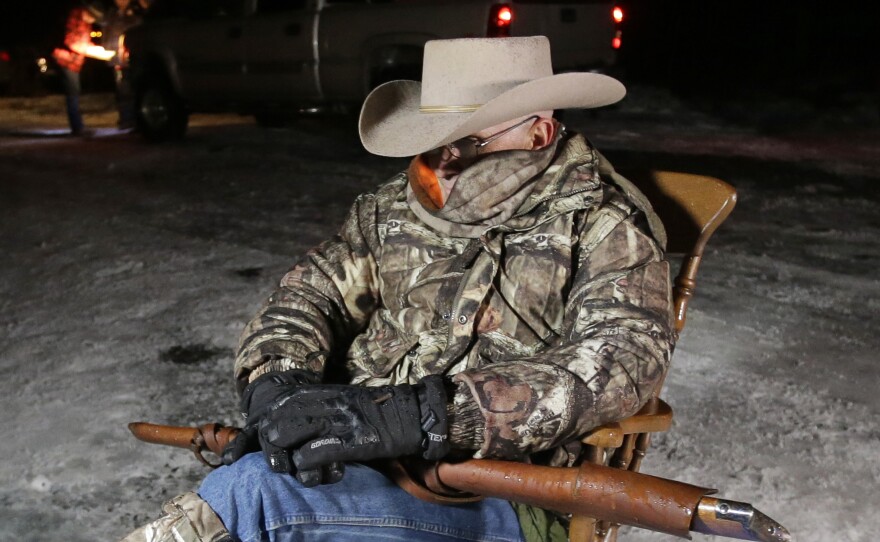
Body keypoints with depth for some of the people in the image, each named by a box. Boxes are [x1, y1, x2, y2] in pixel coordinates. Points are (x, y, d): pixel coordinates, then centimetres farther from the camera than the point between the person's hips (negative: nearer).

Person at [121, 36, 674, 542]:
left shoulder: (603, 223, -3)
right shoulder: (396, 206, 13)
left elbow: (623, 356, -18)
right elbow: (313, 292, 13)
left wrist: (417, 414, -29)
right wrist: (275, 384, -12)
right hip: (357, 461, 5)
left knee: (253, 493, -30)